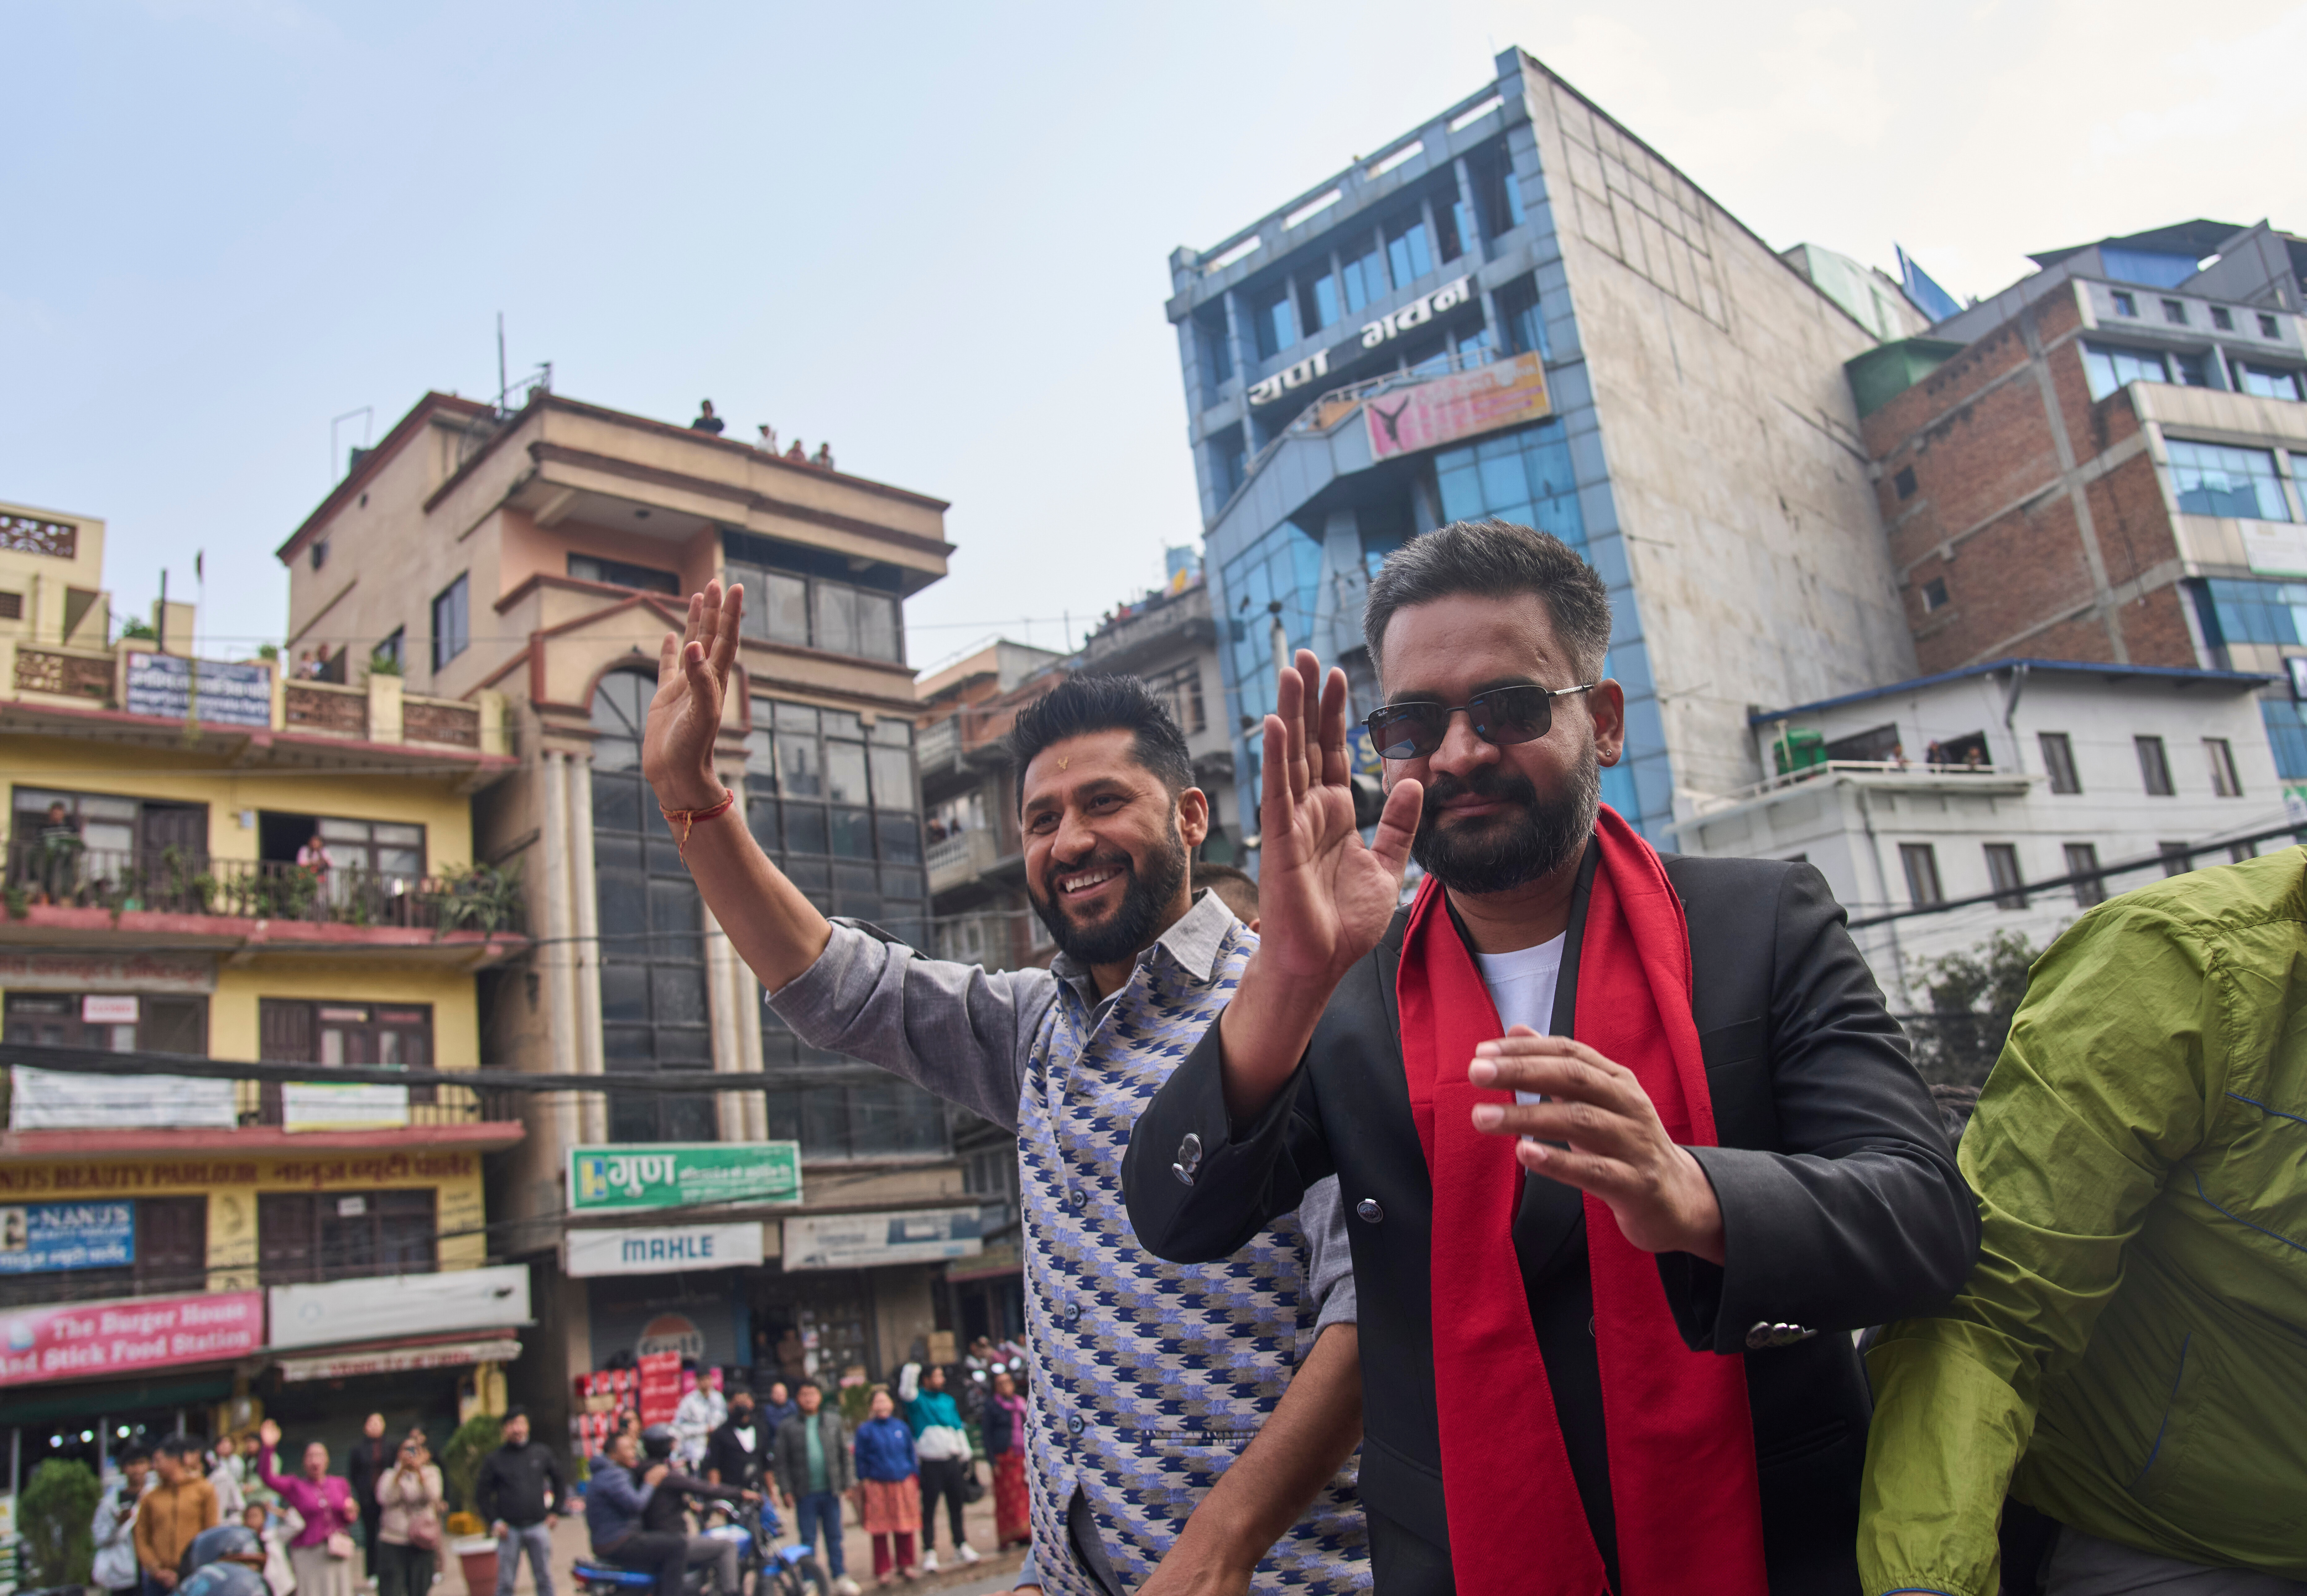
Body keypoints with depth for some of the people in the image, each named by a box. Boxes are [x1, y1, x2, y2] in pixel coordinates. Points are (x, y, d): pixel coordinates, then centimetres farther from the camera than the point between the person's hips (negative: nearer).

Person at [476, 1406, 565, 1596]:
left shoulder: (542, 1452, 7)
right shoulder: (495, 1459, 2)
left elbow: (560, 1482, 16)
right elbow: (482, 1494, 4)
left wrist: (555, 1512, 9)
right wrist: (494, 1522, -5)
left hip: (539, 1526, 1)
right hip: (509, 1529, -1)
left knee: (545, 1579, 5)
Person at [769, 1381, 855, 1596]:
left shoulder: (834, 1421, 6)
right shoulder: (787, 1427, 0)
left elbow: (845, 1454, 7)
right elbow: (779, 1461, 0)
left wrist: (847, 1483, 3)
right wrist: (786, 1490, -7)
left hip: (830, 1491, 1)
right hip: (805, 1494, -1)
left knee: (835, 1537, 8)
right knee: (807, 1539, 4)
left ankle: (840, 1578, 17)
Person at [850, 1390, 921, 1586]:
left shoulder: (901, 1427, 7)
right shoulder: (865, 1430, -2)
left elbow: (911, 1454, 13)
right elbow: (861, 1459, 1)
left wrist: (915, 1478, 11)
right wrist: (863, 1482, -2)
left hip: (904, 1483, 2)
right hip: (878, 1486, -2)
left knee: (905, 1528, 7)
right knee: (880, 1530, 3)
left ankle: (906, 1564, 23)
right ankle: (883, 1570, 15)